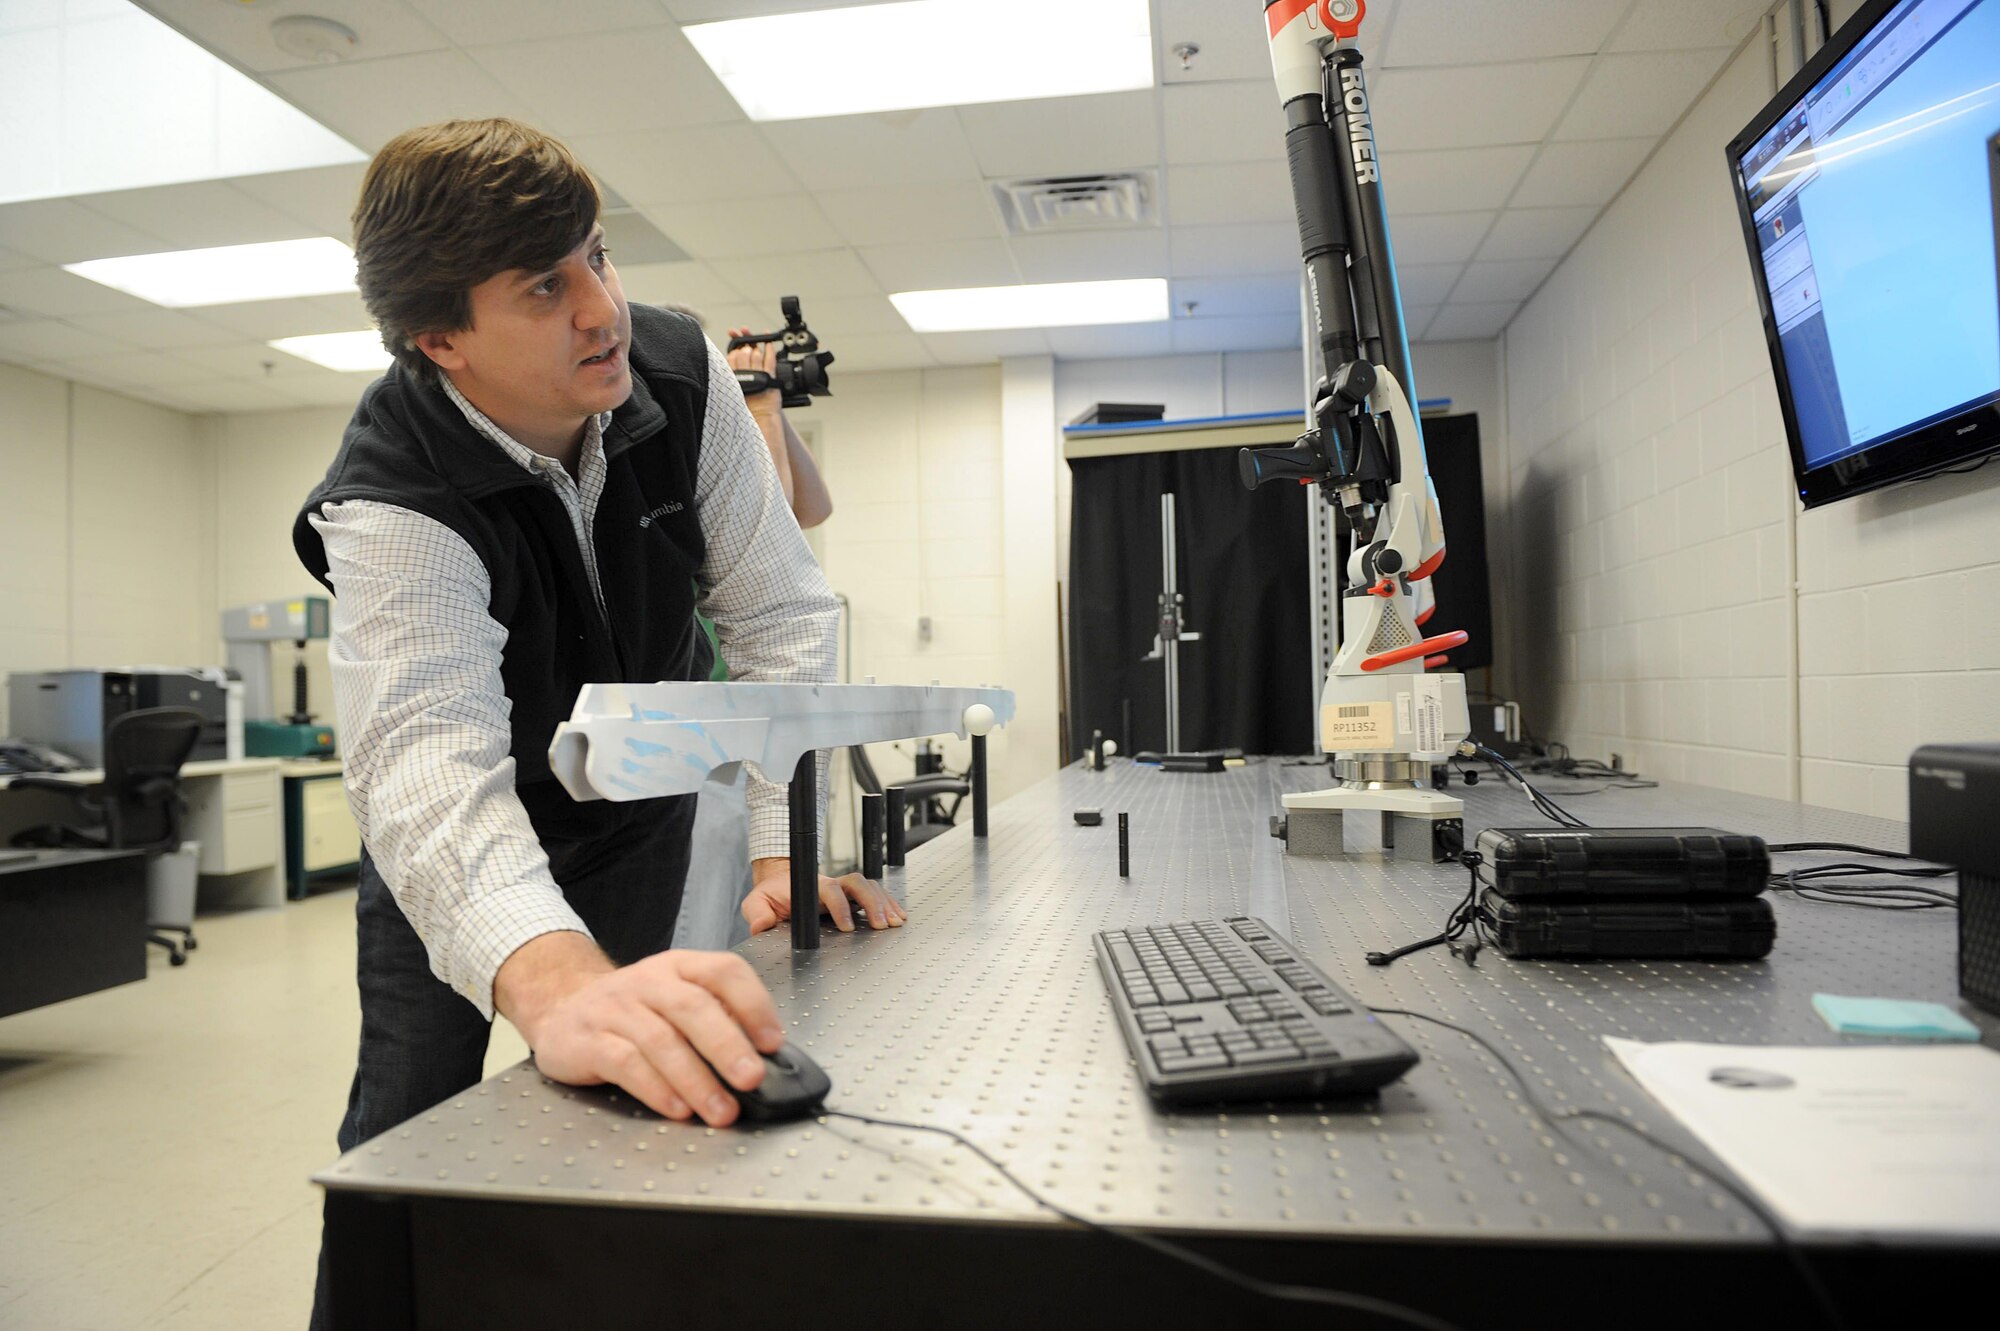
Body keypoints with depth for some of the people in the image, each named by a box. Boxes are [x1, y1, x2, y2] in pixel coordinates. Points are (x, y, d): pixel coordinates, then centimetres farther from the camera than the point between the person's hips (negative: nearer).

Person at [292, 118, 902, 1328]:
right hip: (472, 824, -2)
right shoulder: (391, 502, -32)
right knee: (411, 1114, -2)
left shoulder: (682, 373, -22)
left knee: (616, 1089, 4)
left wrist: (787, 847, -27)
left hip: (641, 793, 3)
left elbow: (780, 612, -19)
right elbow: (431, 760, -48)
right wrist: (557, 983, -67)